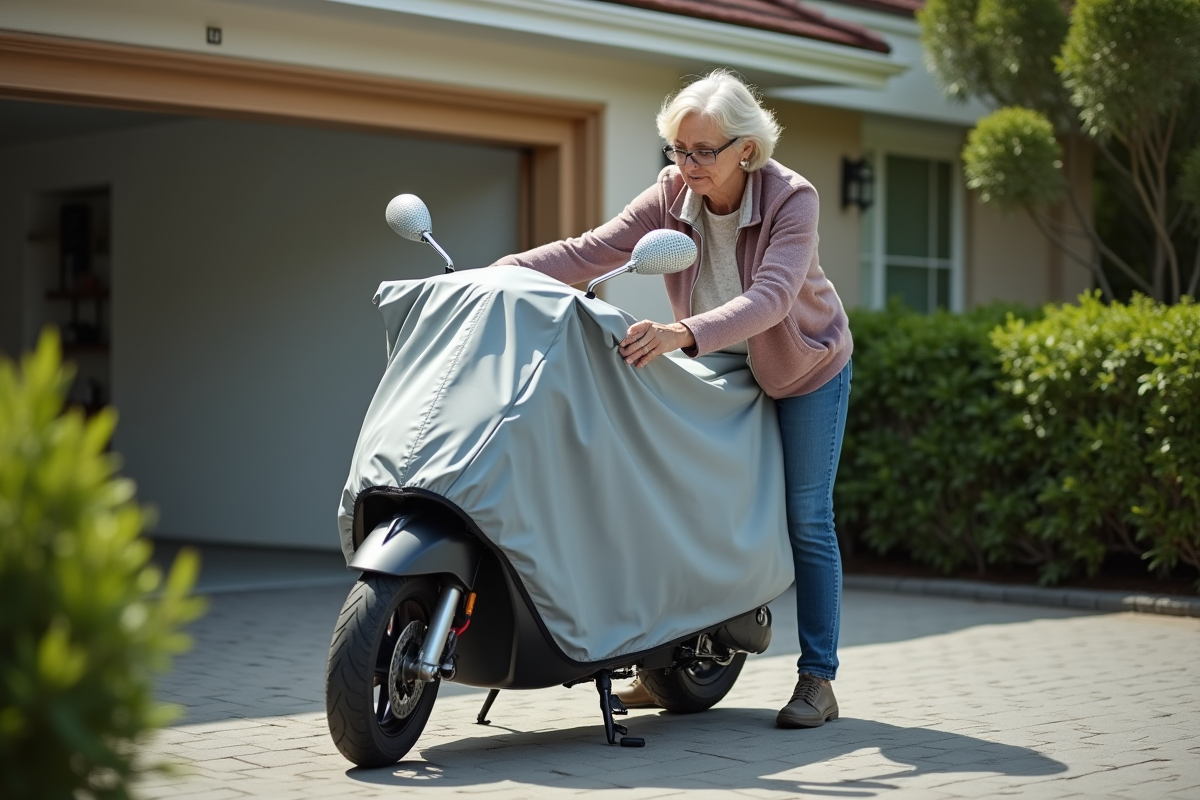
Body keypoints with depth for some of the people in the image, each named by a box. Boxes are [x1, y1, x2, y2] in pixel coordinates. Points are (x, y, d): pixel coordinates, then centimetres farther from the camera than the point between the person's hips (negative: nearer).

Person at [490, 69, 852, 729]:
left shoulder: (792, 199, -28)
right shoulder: (673, 193, -17)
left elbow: (768, 299, -43)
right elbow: (591, 252, -24)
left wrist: (680, 333, -58)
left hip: (807, 367, -4)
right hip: (719, 371, 4)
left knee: (806, 521, -1)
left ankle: (818, 680, 7)